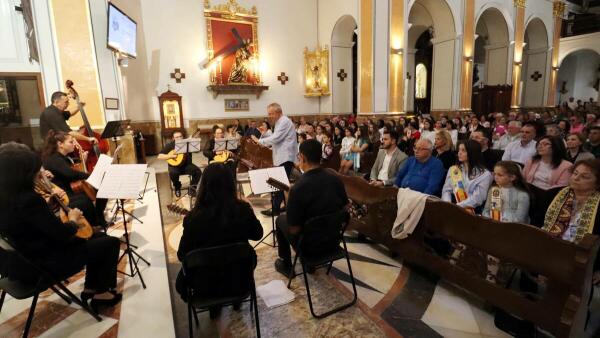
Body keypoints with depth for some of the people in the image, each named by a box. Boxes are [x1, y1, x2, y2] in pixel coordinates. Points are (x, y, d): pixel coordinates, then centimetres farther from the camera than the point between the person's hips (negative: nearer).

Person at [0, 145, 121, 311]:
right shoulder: (29, 199, -29)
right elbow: (63, 235, -24)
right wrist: (73, 220, -5)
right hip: (41, 265, -9)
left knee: (98, 237, 20)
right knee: (111, 243, -1)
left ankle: (90, 288, 27)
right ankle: (101, 293, 16)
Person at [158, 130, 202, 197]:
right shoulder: (169, 145, 0)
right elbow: (159, 156, -4)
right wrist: (170, 156, -18)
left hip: (186, 165, 2)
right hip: (174, 166, -1)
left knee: (198, 171, -23)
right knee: (173, 173, -34)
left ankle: (193, 187, -1)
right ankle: (177, 187, -2)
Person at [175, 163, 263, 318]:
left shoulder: (194, 217, -25)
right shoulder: (243, 209, -20)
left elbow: (182, 256, -11)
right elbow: (257, 234, -1)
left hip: (206, 283, -1)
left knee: (182, 280, 32)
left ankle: (213, 305, 29)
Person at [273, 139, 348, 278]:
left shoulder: (298, 188, -28)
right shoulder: (336, 179, -10)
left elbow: (294, 229, -21)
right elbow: (343, 207, 6)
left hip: (310, 243, -5)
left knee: (281, 219, 20)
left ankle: (285, 265, 34)